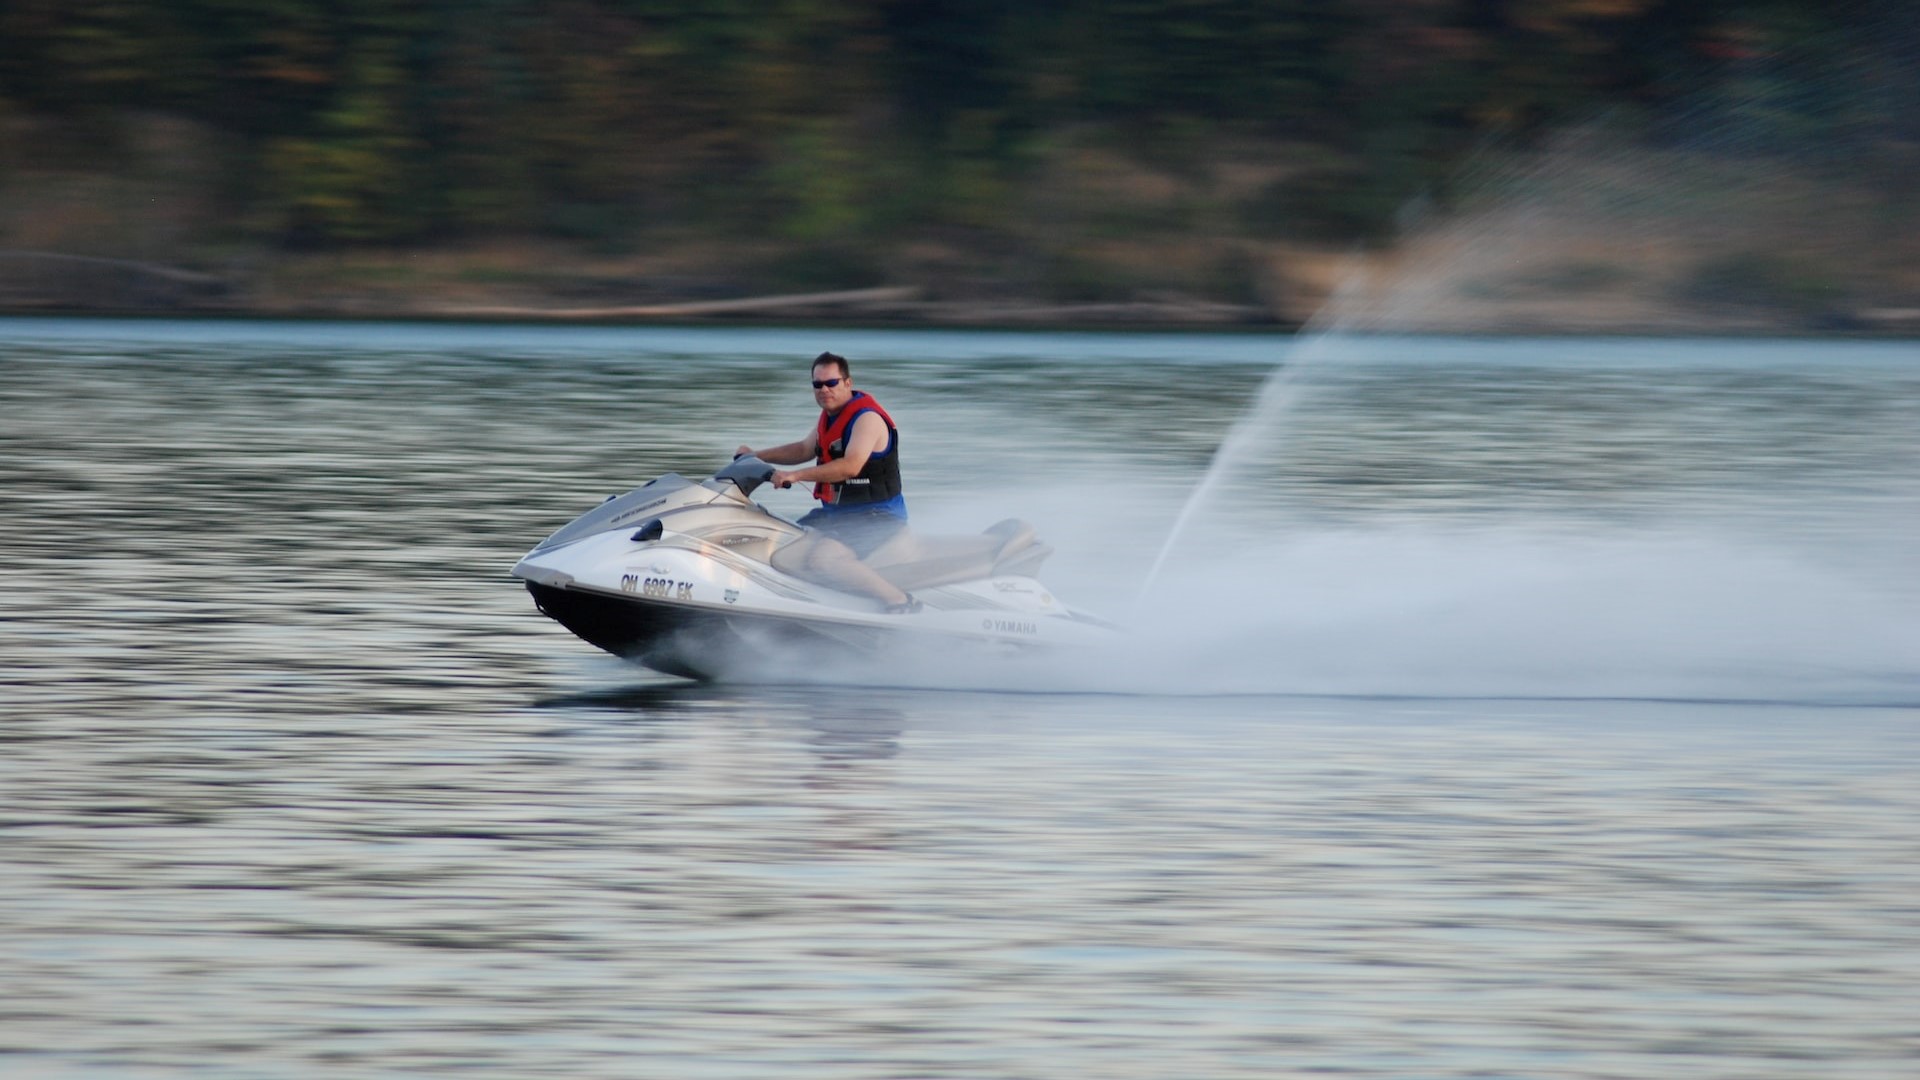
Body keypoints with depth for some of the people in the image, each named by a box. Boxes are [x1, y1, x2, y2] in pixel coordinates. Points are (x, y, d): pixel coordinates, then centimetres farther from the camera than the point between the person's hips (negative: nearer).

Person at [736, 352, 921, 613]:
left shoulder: (867, 417, -18)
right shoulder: (830, 415, 12)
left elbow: (850, 466, -31)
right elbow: (805, 449, 30)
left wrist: (796, 476, -33)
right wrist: (757, 455, 26)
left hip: (876, 515, -10)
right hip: (835, 513, 10)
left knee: (822, 559, -32)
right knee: (782, 557, -3)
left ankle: (900, 601, -27)